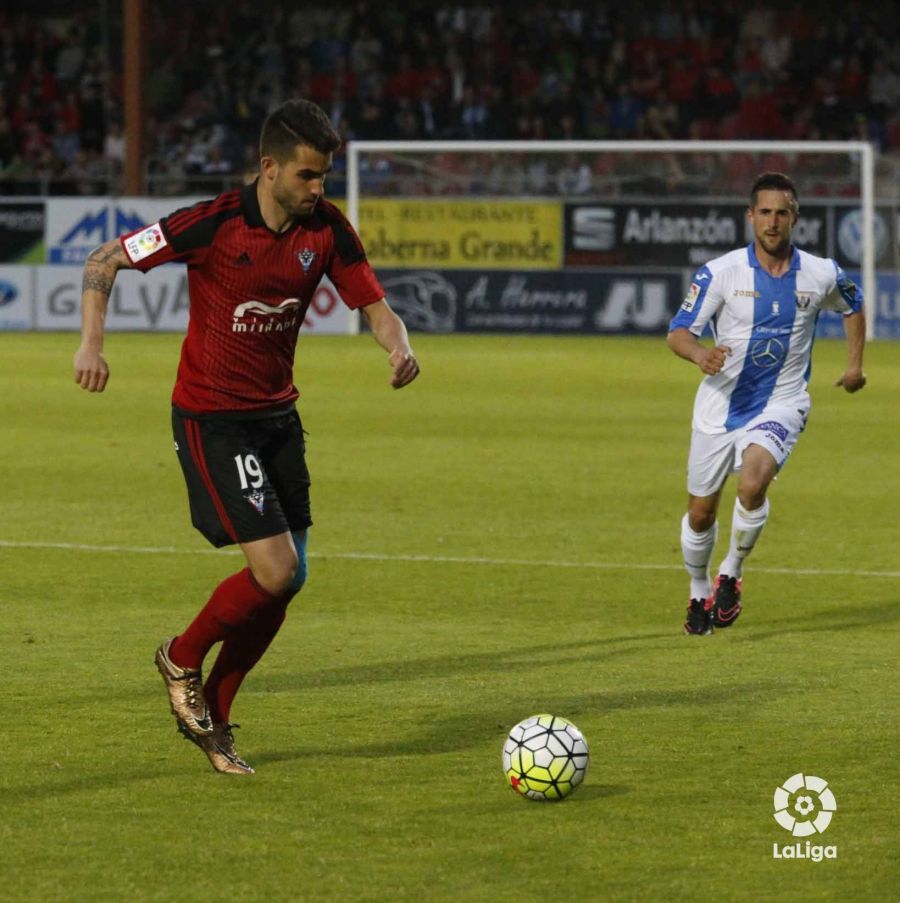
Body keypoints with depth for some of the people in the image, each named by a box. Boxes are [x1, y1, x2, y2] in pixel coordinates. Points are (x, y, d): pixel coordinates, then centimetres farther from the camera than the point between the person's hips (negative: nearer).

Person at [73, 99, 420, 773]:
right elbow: (104, 262, -10)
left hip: (278, 414, 6)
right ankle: (183, 660, 12)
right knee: (274, 570, -16)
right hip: (211, 419, -6)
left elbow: (374, 305, 1)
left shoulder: (327, 229, -4)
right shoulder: (215, 224, -18)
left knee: (290, 578, 4)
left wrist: (399, 345, -22)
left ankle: (212, 715, 21)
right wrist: (92, 343, -24)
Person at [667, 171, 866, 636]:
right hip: (720, 404, 1)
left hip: (780, 404, -1)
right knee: (700, 513, 8)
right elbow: (678, 332, -12)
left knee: (752, 485, -29)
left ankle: (731, 574, -4)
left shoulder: (821, 274, -4)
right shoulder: (720, 272, -11)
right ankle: (699, 593, 35)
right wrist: (701, 353, -33)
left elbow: (853, 306, 19)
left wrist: (854, 363, 14)